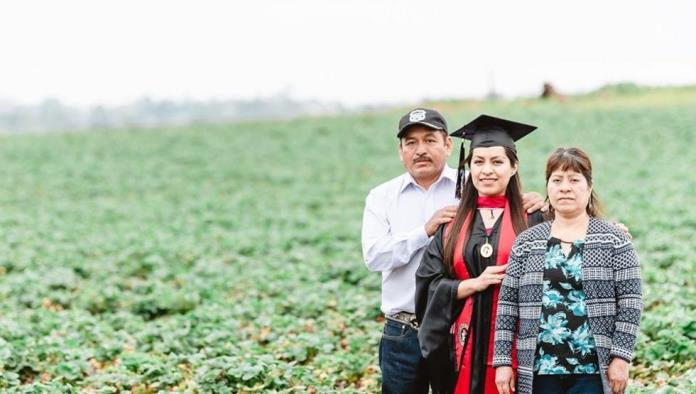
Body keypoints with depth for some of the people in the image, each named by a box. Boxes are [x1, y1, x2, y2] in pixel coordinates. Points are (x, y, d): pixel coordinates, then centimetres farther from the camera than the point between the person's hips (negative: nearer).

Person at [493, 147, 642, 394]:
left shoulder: (614, 240, 2)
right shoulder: (526, 242, 8)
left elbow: (630, 301, -2)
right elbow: (507, 305, 6)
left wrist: (620, 358, -10)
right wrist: (502, 361, 0)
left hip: (594, 370, -2)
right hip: (539, 369, 2)